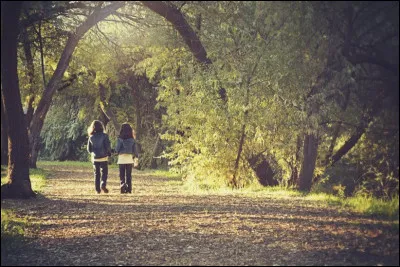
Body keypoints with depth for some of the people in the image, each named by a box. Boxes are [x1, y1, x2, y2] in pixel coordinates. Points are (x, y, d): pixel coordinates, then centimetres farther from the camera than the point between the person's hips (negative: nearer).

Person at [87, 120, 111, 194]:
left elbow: (89, 149, 5)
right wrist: (109, 153, 8)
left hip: (95, 158, 3)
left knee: (96, 174, 11)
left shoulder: (91, 137, 2)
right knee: (104, 173, 5)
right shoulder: (104, 136, -8)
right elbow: (108, 146, -10)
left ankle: (97, 189, 8)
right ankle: (103, 184, -17)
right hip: (103, 157, -3)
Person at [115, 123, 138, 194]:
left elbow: (117, 149, -7)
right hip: (129, 157, 2)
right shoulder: (132, 139, 0)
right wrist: (136, 155, 19)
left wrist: (116, 151, 15)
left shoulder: (120, 139, -9)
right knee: (128, 175, 10)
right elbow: (134, 149, 3)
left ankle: (123, 187, -7)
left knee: (122, 175, 5)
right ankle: (129, 189, 9)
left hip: (122, 158, -2)